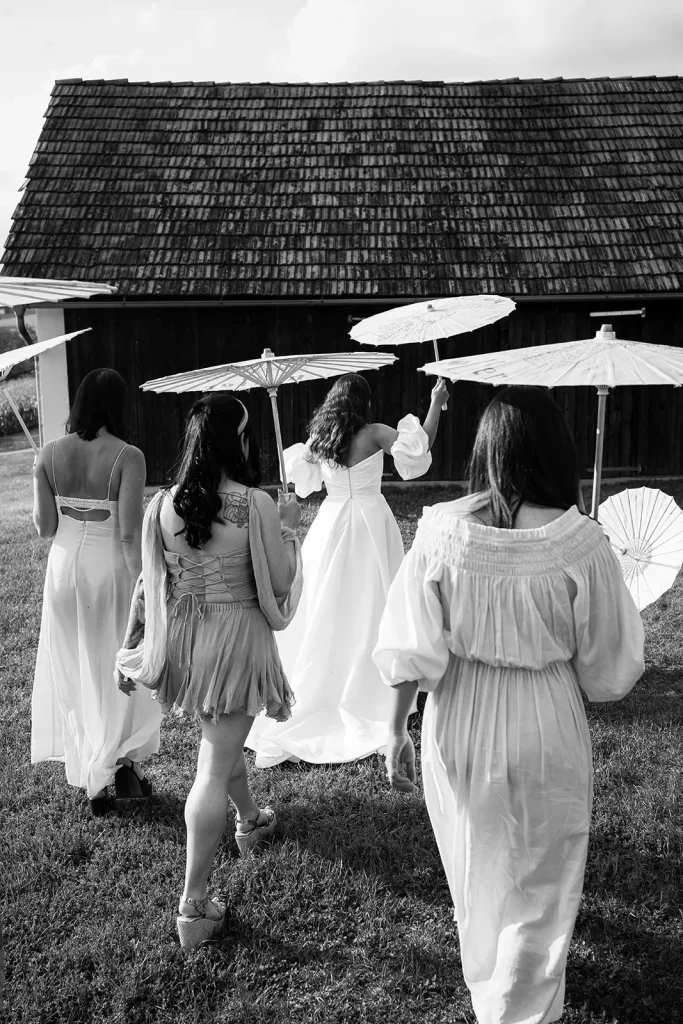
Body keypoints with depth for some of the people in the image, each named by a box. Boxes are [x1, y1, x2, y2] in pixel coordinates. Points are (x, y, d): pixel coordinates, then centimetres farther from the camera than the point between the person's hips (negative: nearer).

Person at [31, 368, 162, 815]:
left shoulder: (49, 454, -3)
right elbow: (130, 533, -19)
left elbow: (44, 526, -2)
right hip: (111, 566, -4)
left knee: (74, 673, 16)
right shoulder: (128, 457, -15)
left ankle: (92, 782, 26)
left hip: (65, 567, 4)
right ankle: (123, 760, 8)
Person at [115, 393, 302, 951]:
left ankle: (251, 819, 54)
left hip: (183, 642, 5)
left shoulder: (162, 506, -5)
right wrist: (289, 527, 5)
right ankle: (193, 904, 11)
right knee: (215, 769, 3)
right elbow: (281, 583, -11)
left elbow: (148, 584, 2)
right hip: (237, 639, -5)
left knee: (222, 739, 29)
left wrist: (132, 645, 13)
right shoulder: (256, 505, -18)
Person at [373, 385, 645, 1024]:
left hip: (459, 729, 3)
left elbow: (410, 650, -12)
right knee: (538, 889, 19)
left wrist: (396, 732, 0)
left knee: (475, 872, 29)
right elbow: (608, 671, -10)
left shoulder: (441, 532, -15)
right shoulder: (581, 546, -19)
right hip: (546, 731, -3)